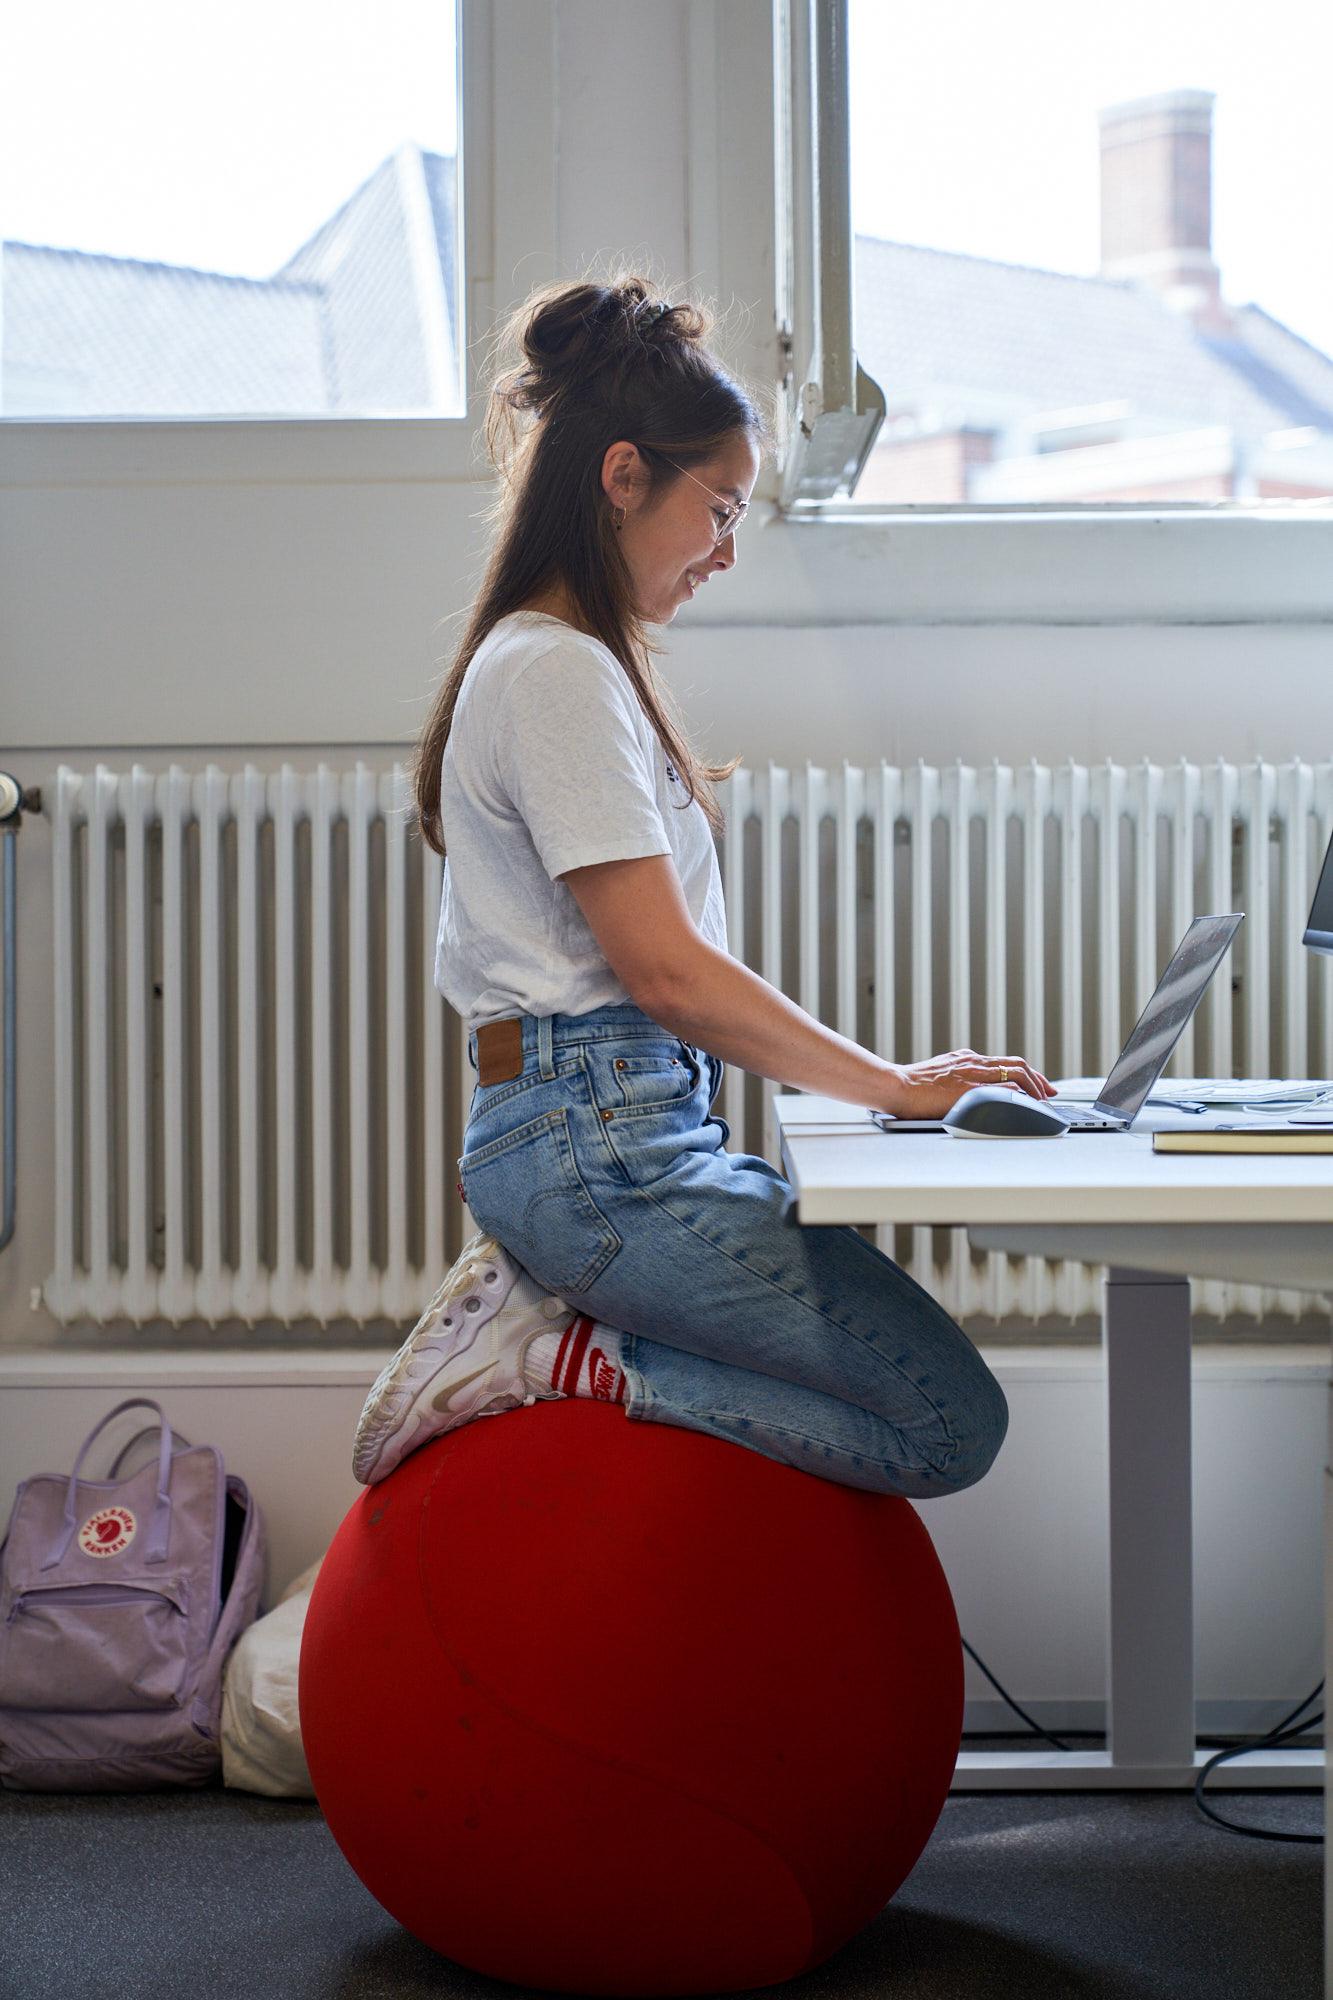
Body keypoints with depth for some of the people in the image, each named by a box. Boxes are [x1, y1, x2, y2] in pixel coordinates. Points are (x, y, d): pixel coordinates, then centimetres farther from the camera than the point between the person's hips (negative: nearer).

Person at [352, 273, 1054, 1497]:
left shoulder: (576, 664, 19)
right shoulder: (559, 672, -12)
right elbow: (665, 968, -16)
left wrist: (883, 1080, 13)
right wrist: (899, 1088, -7)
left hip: (623, 1138, 10)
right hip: (600, 1151, -10)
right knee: (954, 1425, -8)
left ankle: (546, 1323, 5)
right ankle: (557, 1359, -7)